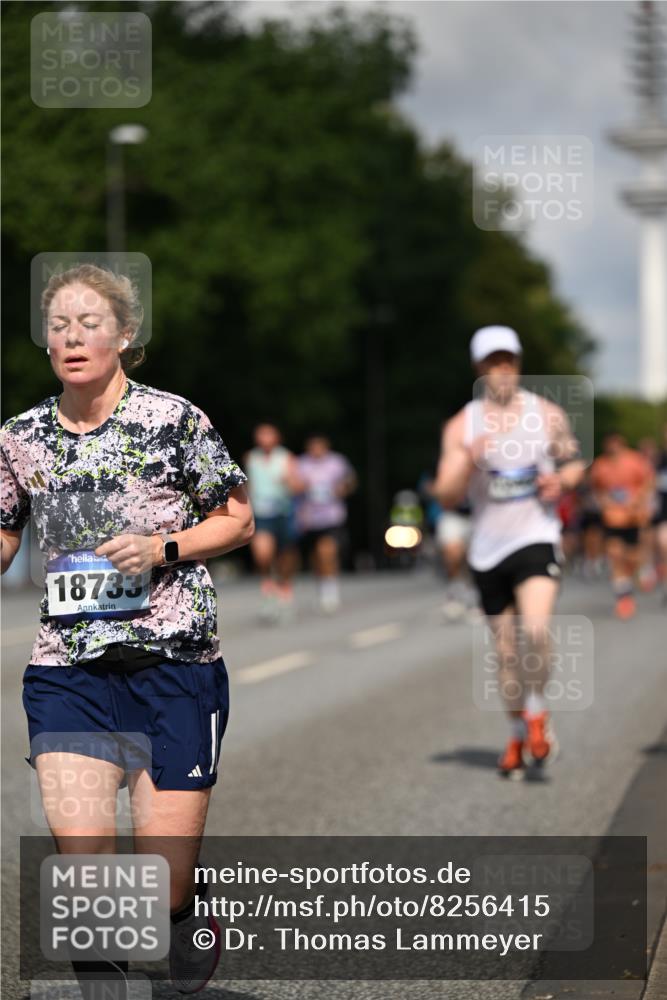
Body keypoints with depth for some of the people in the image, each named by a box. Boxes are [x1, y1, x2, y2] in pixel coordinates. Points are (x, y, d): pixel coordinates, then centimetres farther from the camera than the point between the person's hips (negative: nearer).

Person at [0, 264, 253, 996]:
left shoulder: (173, 420, -3)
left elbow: (237, 520, 5)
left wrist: (161, 550, -10)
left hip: (175, 666, -2)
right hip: (67, 672, 2)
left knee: (162, 884, 0)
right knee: (79, 856, -13)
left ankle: (186, 923, 36)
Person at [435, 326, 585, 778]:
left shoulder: (547, 415, 1)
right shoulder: (461, 426, -1)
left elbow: (575, 462, 15)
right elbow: (447, 496, -4)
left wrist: (562, 480, -8)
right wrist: (470, 459, -22)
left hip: (537, 539, -2)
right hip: (488, 548, 2)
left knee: (536, 630, -25)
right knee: (506, 651, 8)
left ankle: (537, 712, -3)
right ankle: (519, 735, 26)